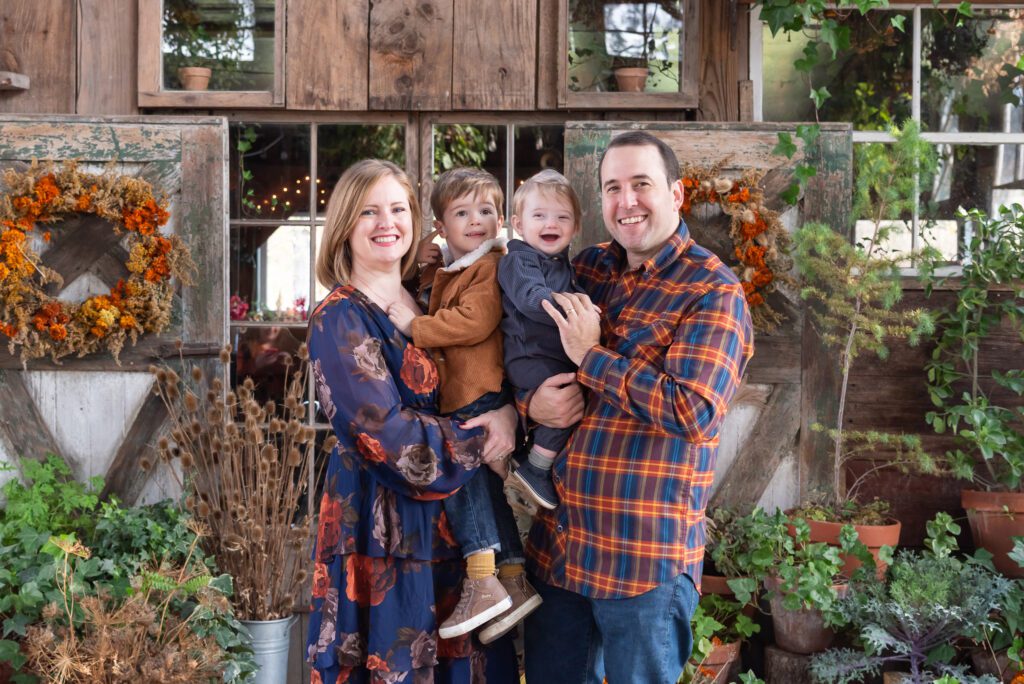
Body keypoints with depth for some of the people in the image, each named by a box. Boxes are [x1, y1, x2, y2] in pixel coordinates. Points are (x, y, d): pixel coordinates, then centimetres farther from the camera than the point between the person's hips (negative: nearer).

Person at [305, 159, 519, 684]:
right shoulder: (340, 319, -11)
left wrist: (514, 412, -6)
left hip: (446, 514, 7)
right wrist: (482, 438, -10)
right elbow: (386, 434, -18)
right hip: (383, 524, -7)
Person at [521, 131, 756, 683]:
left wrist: (592, 356, -14)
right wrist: (530, 404, -6)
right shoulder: (588, 269, 10)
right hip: (557, 543, 6)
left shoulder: (713, 291, -10)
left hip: (646, 555, -6)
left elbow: (692, 411, -21)